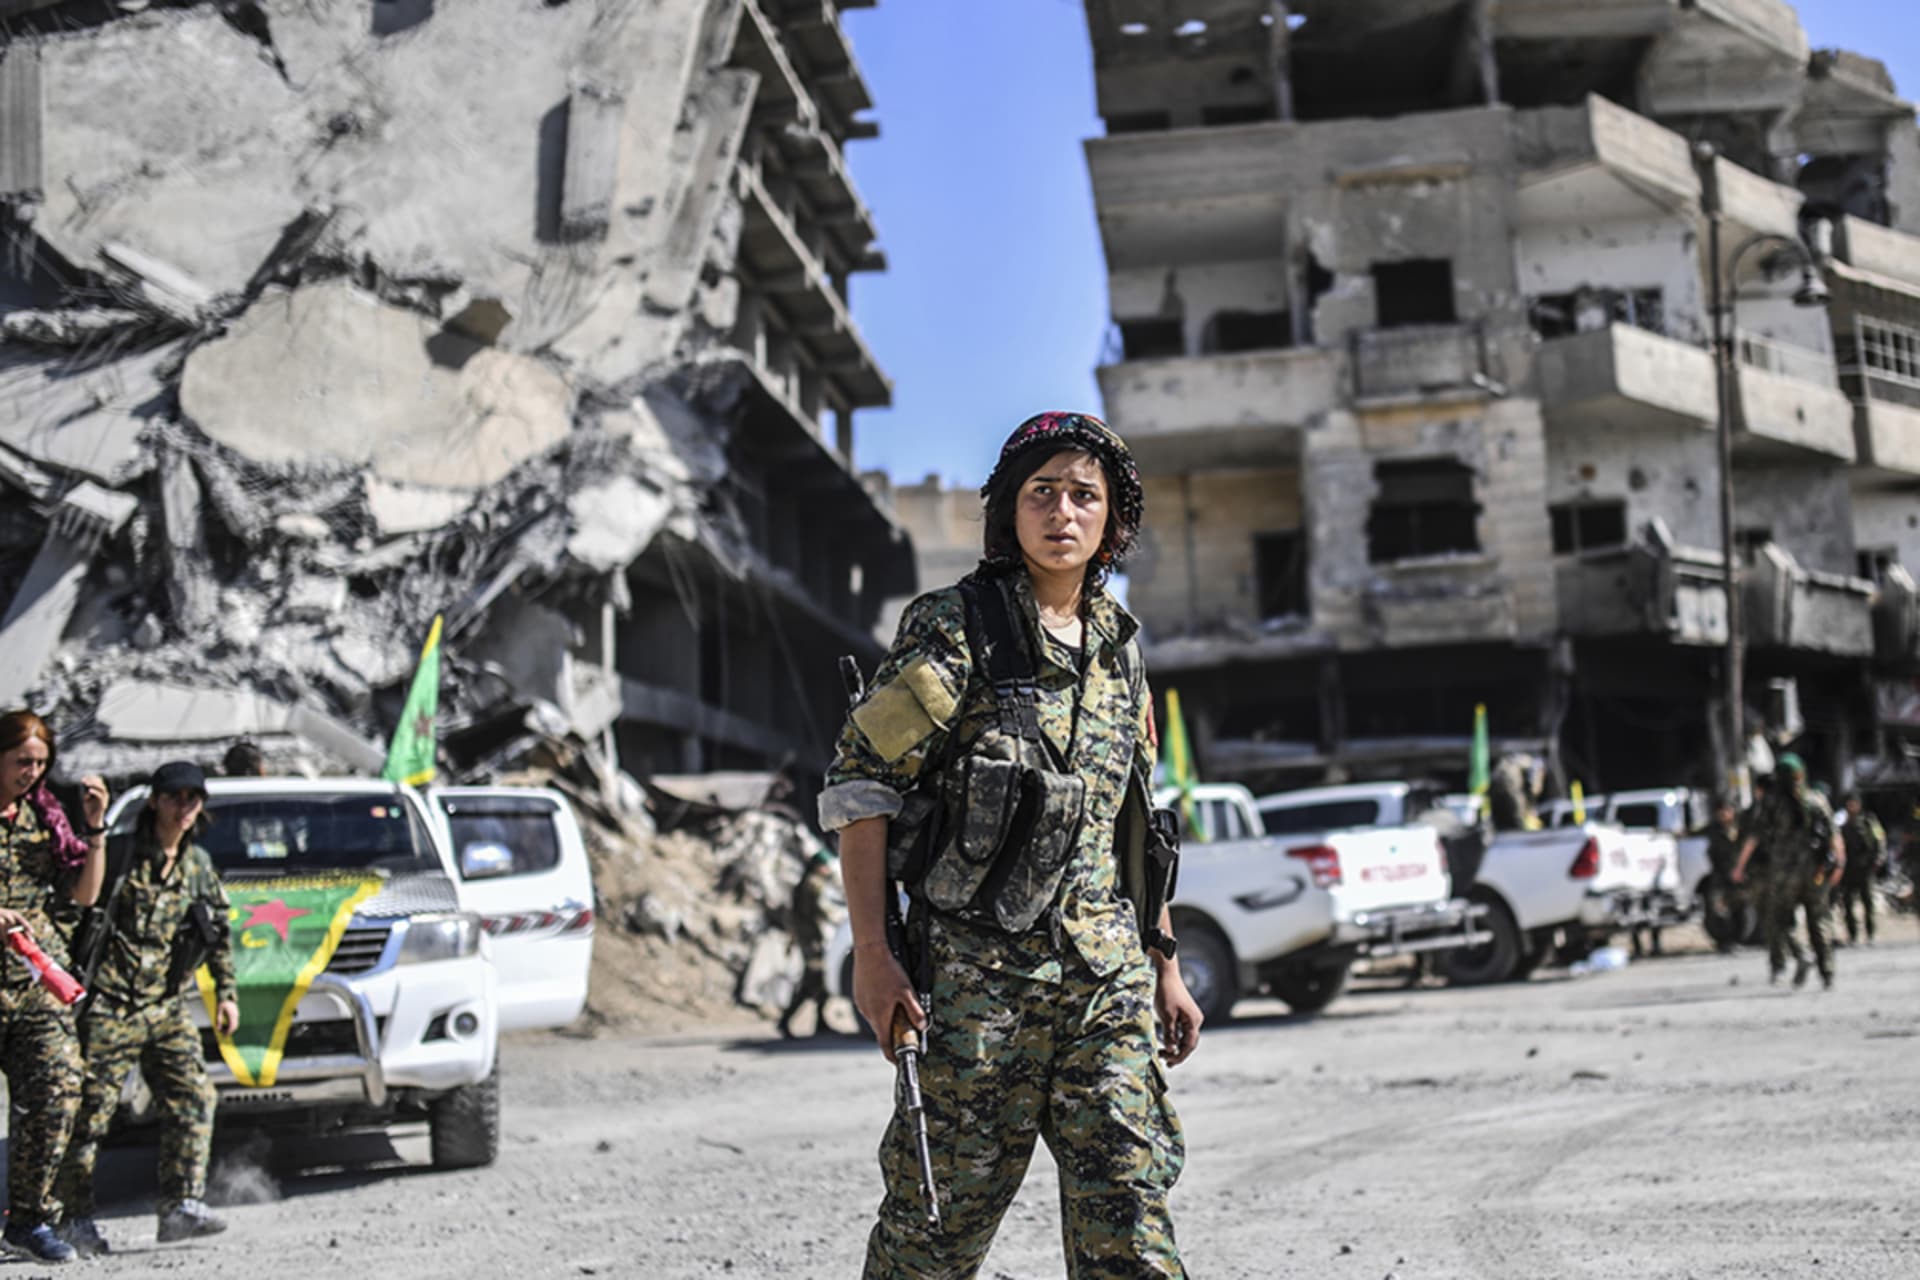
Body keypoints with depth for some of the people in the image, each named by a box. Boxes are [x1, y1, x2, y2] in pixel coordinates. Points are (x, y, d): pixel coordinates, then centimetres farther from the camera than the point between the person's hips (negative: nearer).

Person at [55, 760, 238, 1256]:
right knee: (89, 1110, -2)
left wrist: (226, 992, 18)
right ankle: (74, 1216, 8)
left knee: (192, 1099, -8)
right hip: (108, 1005, -5)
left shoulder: (199, 865, 11)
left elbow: (219, 932, 22)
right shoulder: (117, 854, -5)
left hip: (165, 1007, 5)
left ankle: (182, 1206, -6)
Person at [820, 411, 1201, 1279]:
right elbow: (859, 784, -8)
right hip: (975, 970, -5)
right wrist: (871, 953, -15)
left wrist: (1164, 966, 18)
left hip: (1106, 978, 5)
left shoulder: (1115, 644, 13)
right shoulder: (953, 630, -5)